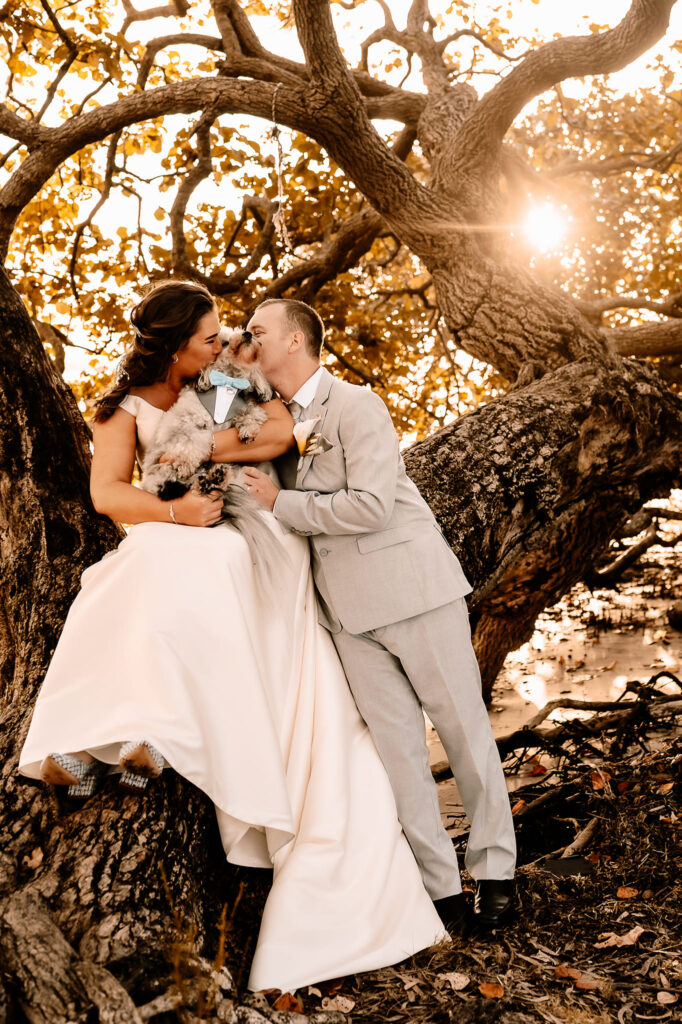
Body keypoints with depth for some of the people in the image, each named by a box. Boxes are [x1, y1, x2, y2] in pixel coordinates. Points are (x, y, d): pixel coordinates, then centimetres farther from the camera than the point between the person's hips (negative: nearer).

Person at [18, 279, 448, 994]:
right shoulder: (128, 407, 8)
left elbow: (281, 431, -6)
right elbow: (106, 493, -5)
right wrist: (173, 510, -24)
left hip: (270, 564, 3)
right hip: (183, 567, -2)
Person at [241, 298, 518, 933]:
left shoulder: (356, 405, -7)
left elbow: (370, 505, -20)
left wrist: (280, 503, -12)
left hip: (413, 589, -6)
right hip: (350, 611, 6)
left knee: (464, 729, 4)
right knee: (396, 747, 4)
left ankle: (495, 870, 18)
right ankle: (440, 886, 13)